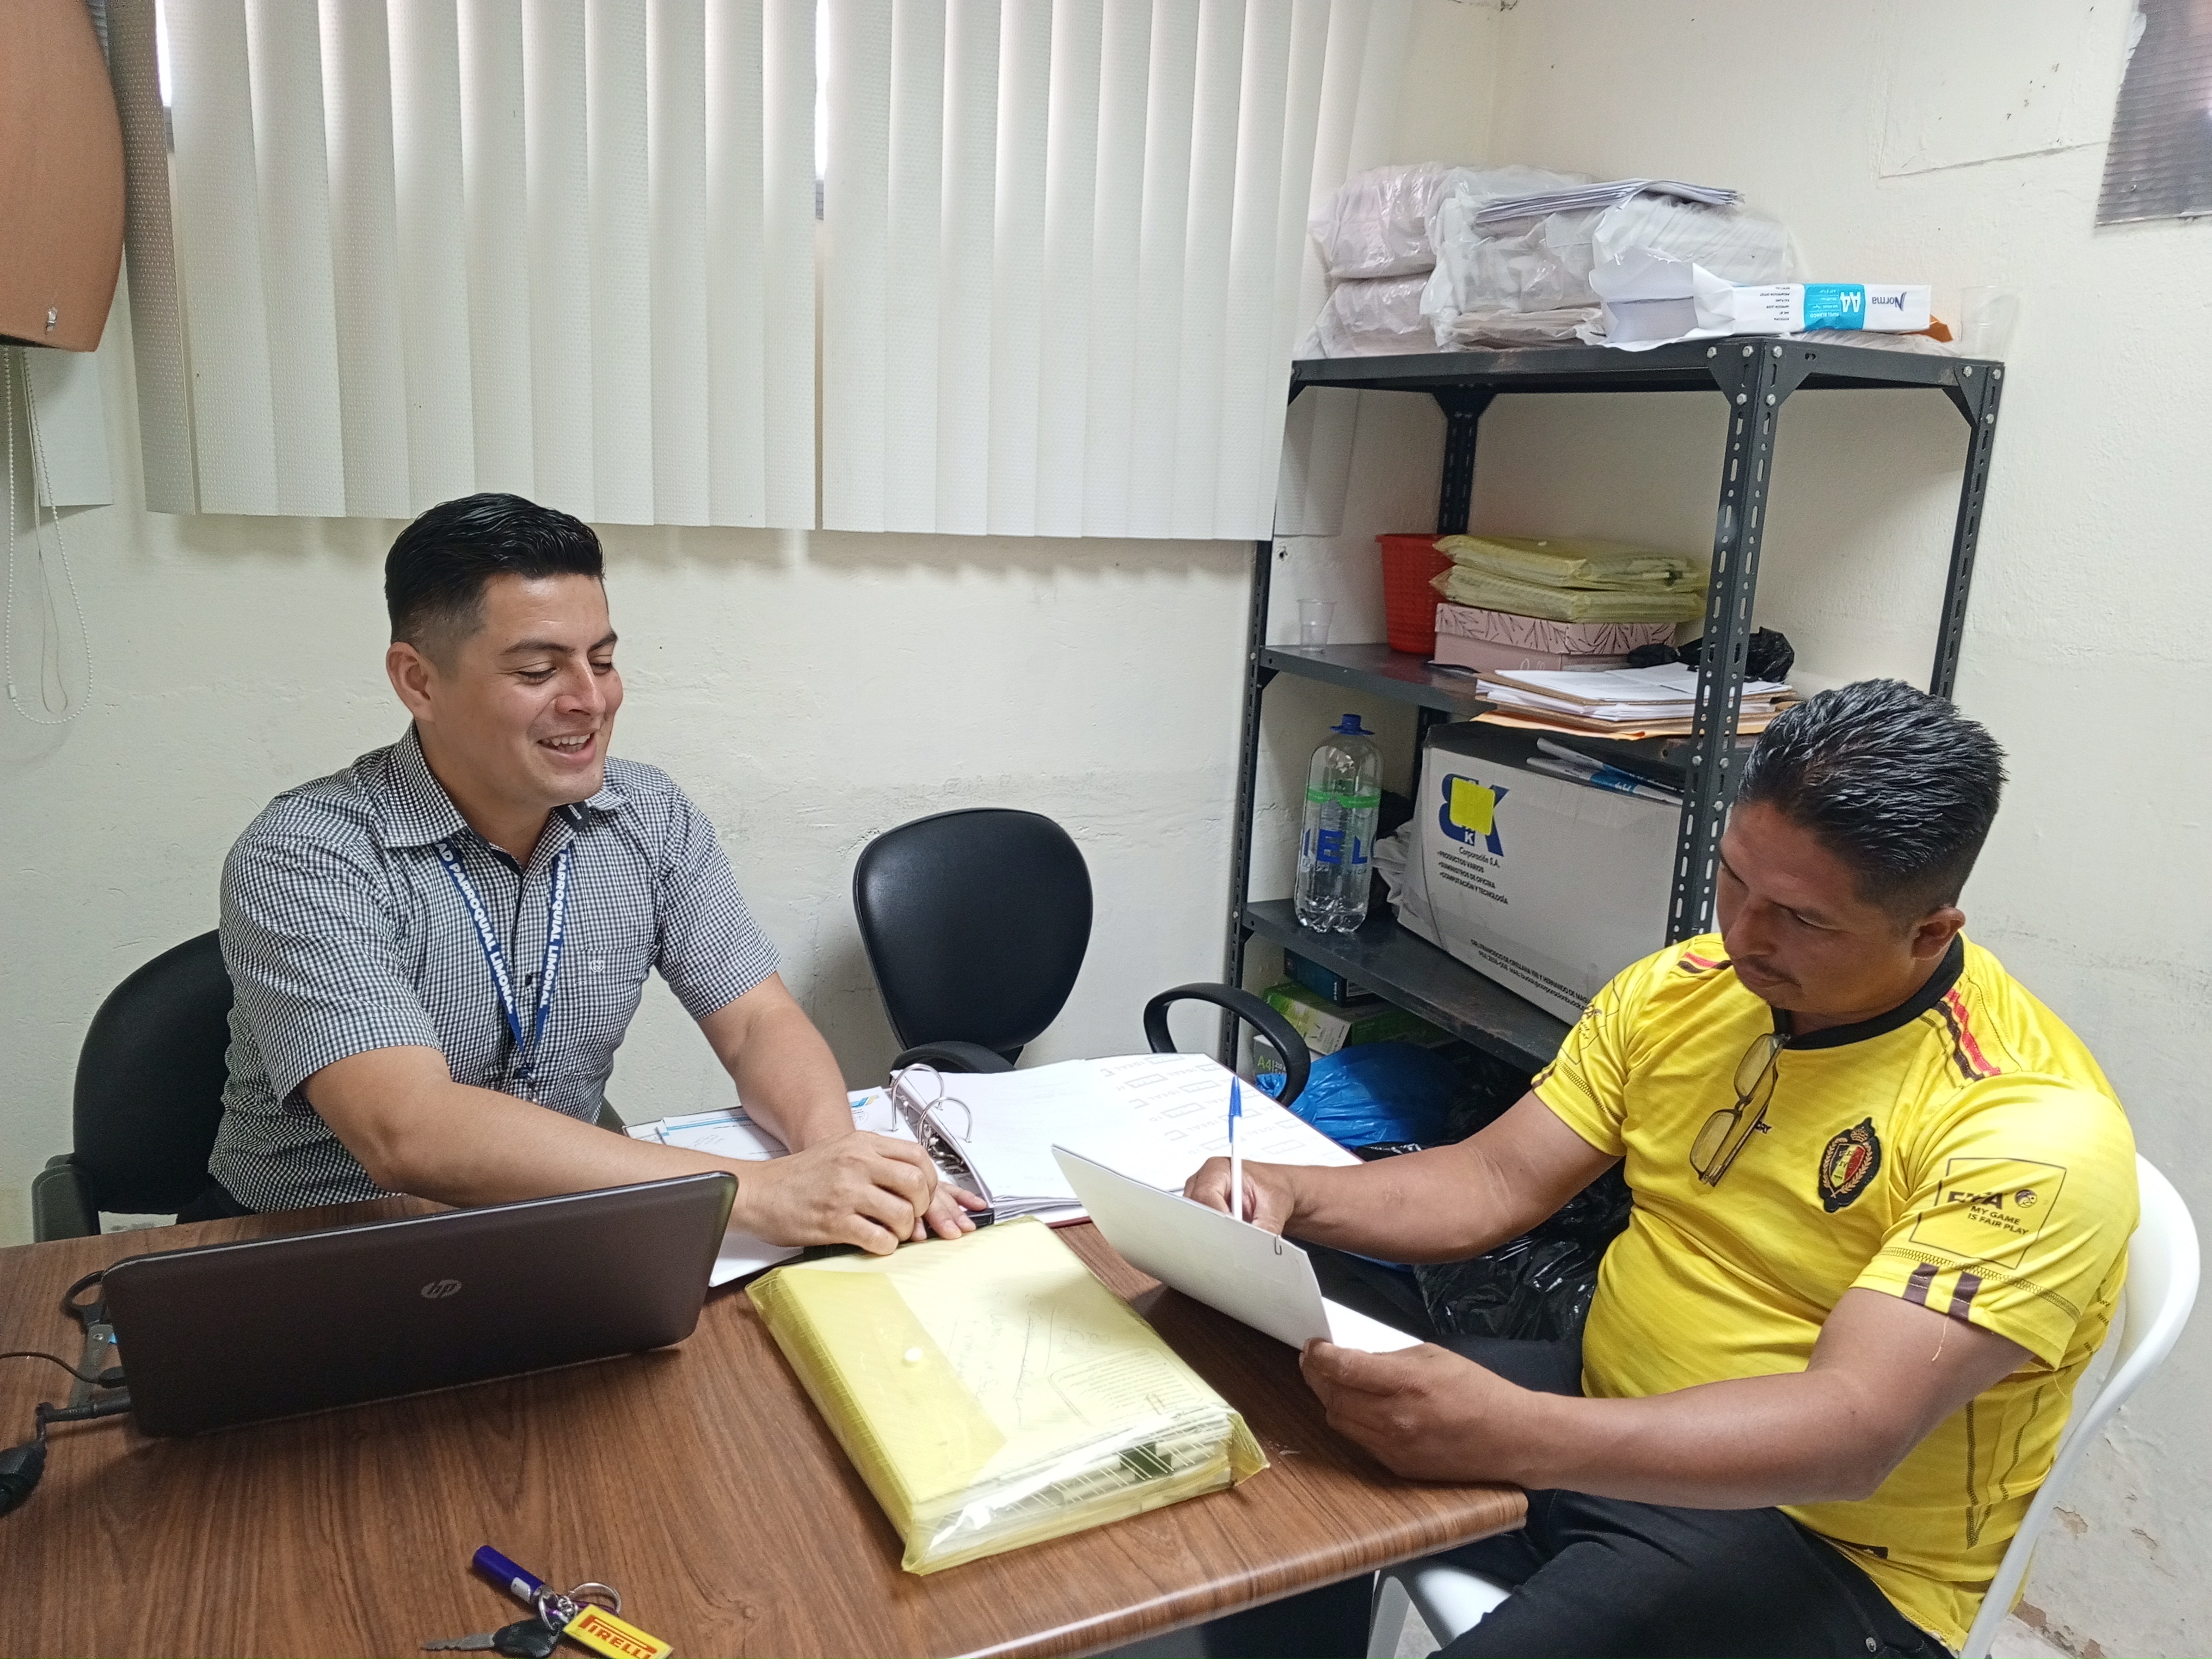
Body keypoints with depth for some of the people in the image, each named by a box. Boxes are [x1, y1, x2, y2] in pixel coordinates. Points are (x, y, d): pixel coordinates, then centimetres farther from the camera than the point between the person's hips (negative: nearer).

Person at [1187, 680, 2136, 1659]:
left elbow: (1853, 1435, -31)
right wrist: (1289, 1196, -19)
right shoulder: (1677, 991, -1)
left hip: (1826, 1544, -5)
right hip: (1606, 1422, 6)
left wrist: (1511, 1436, -43)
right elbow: (1495, 1185, -1)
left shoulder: (2032, 1127, -22)